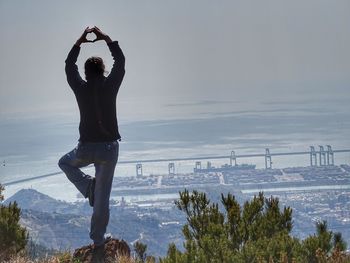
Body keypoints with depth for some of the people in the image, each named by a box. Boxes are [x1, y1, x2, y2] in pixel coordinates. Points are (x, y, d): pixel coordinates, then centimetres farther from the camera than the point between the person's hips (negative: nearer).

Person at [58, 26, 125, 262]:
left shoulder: (80, 87, -4)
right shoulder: (110, 85, -6)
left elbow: (69, 66, 15)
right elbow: (121, 62, 10)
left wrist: (79, 43, 24)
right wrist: (106, 39, 17)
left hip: (86, 148, 0)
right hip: (110, 148, 0)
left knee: (65, 162, 34)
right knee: (103, 199, 9)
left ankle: (88, 186, 8)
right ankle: (98, 243, 10)